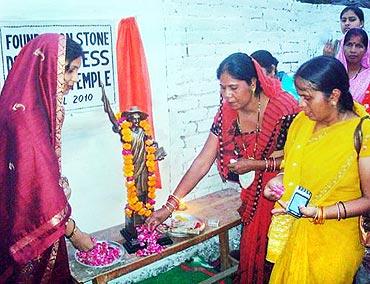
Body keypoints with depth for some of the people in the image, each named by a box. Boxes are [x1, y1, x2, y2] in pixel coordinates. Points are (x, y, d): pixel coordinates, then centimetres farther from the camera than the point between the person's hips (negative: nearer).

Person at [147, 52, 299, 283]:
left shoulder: (283, 109, -23)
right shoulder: (227, 112, -8)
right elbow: (203, 162, -9)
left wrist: (257, 164, -23)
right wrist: (170, 206, -13)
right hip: (252, 195, 4)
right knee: (251, 251, 13)